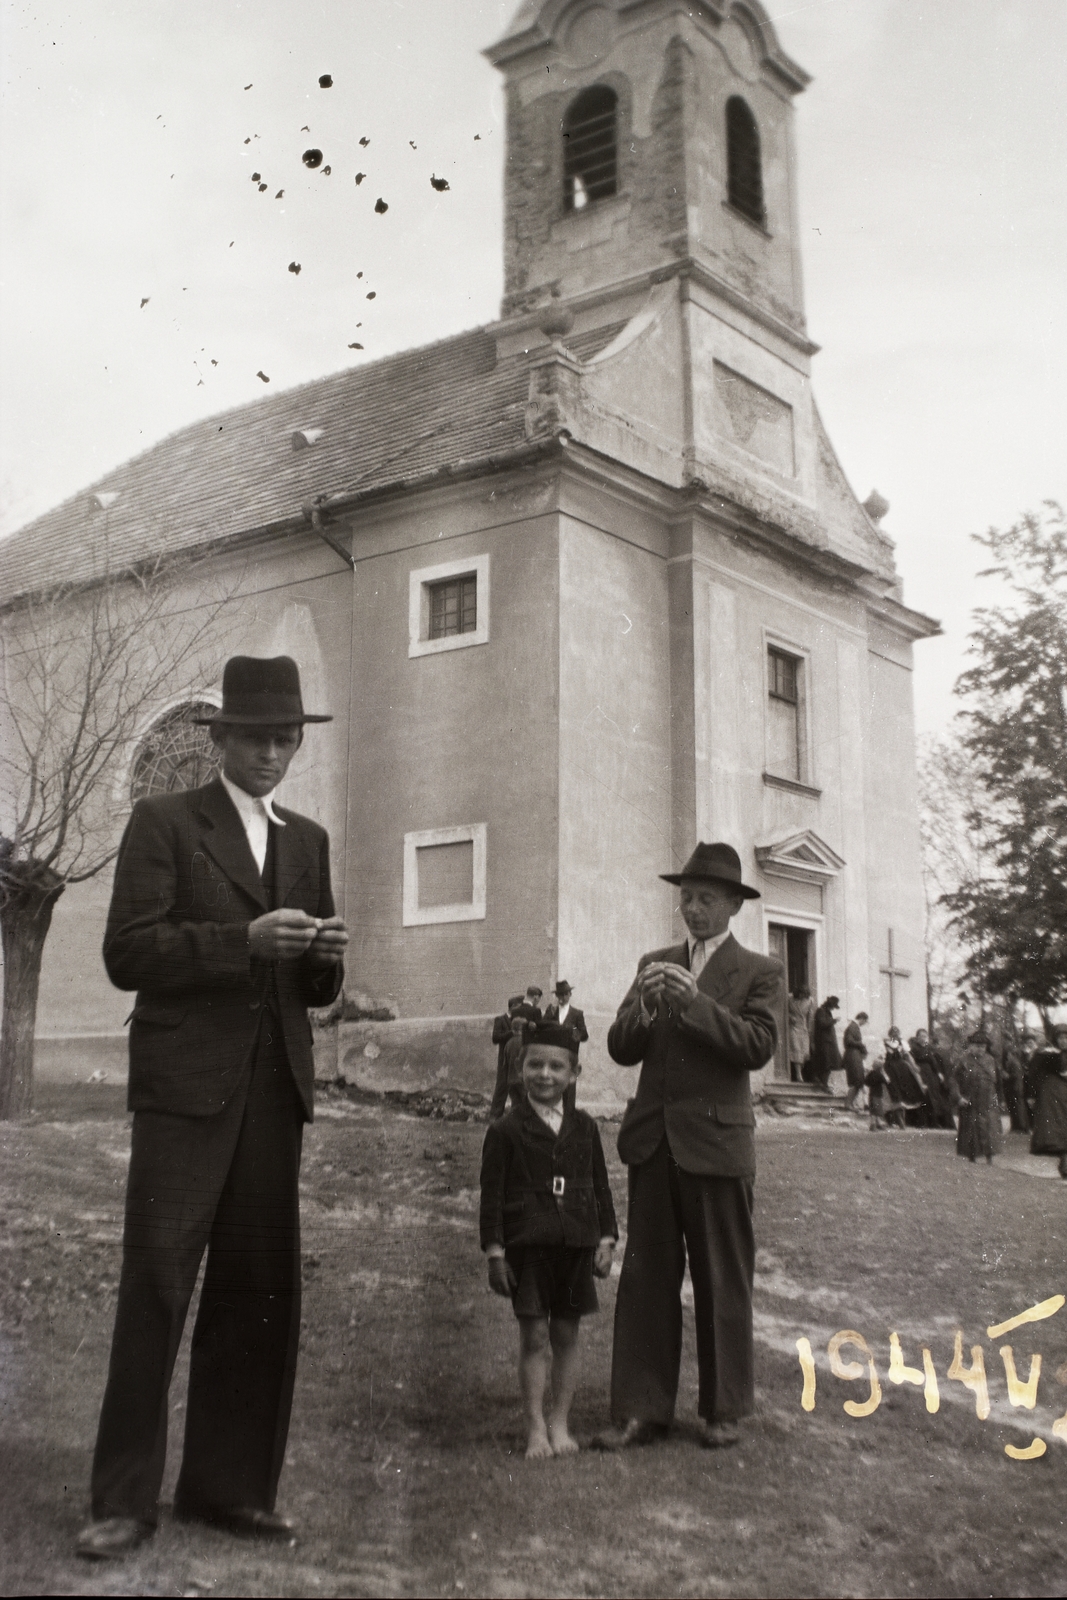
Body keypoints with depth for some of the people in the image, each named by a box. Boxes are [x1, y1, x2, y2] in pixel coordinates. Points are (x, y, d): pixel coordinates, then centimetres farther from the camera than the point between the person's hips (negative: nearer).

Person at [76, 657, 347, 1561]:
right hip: (187, 1082, -5)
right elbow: (128, 953, -7)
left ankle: (227, 1485, 17)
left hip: (274, 1086, 5)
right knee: (156, 1283, -5)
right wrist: (243, 939, -17)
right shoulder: (164, 823, 3)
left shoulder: (309, 841, 18)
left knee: (260, 1291, 6)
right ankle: (125, 1501, 5)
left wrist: (326, 957, -4)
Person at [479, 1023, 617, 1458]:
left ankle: (560, 1423, 19)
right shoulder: (506, 1130, -4)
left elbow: (600, 1186, 12)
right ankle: (535, 1427, 9)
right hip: (527, 1247, -3)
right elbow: (492, 1194, -3)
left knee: (566, 1336, 9)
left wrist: (606, 1240, 6)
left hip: (575, 1245, 3)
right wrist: (494, 1253, -6)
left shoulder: (584, 1128, 7)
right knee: (534, 1336, 0)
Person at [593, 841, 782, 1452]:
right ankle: (641, 1412, 10)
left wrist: (694, 1000, -20)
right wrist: (643, 1004, -12)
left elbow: (758, 1045, -13)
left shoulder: (760, 973, 3)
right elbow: (621, 1049, 8)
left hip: (716, 1142, -3)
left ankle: (725, 1409, 18)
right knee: (645, 1279, 4)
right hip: (654, 1141, 4)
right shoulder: (656, 964, 14)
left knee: (723, 1283, 5)